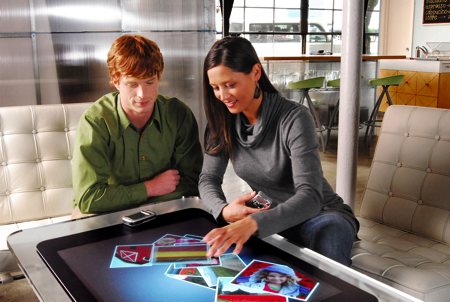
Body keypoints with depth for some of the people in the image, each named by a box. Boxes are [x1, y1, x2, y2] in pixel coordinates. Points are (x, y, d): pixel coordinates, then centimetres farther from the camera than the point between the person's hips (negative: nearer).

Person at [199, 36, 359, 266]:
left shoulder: (294, 118, -23)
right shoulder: (224, 122, -6)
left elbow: (310, 196, -32)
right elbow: (208, 179, -4)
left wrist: (253, 222, -50)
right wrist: (223, 210, -28)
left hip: (319, 215, -4)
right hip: (271, 217, 5)